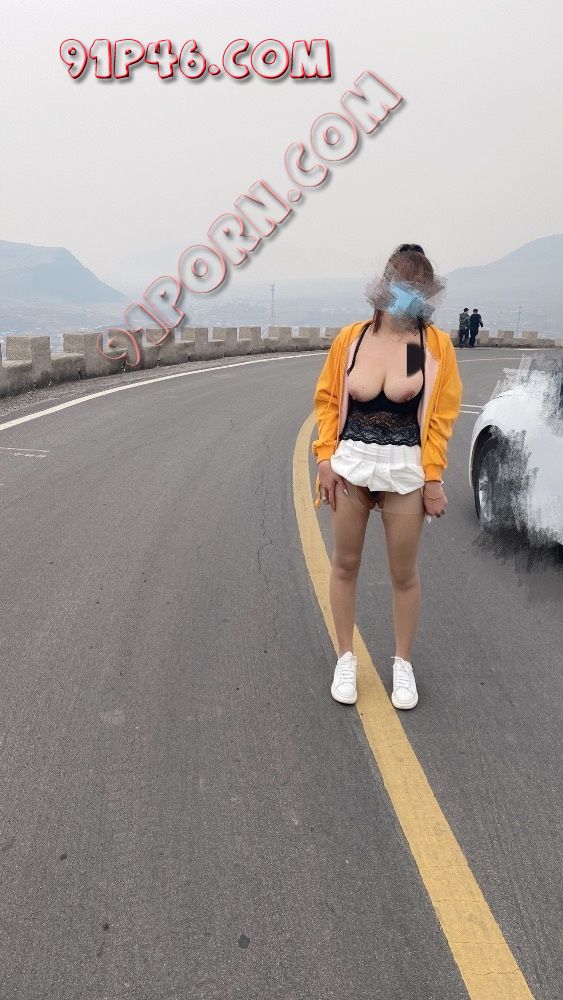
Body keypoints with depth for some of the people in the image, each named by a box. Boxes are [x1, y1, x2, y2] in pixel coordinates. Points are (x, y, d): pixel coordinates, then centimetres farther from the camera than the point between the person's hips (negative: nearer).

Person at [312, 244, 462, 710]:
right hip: (350, 465, 2)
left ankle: (403, 663, 30)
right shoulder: (350, 338, -2)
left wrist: (433, 479, -8)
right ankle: (346, 659, 30)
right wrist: (326, 460, -3)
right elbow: (327, 400, 4)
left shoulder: (437, 345, -7)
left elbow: (442, 416, -5)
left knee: (404, 573, 9)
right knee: (345, 565, 11)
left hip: (405, 469, -2)